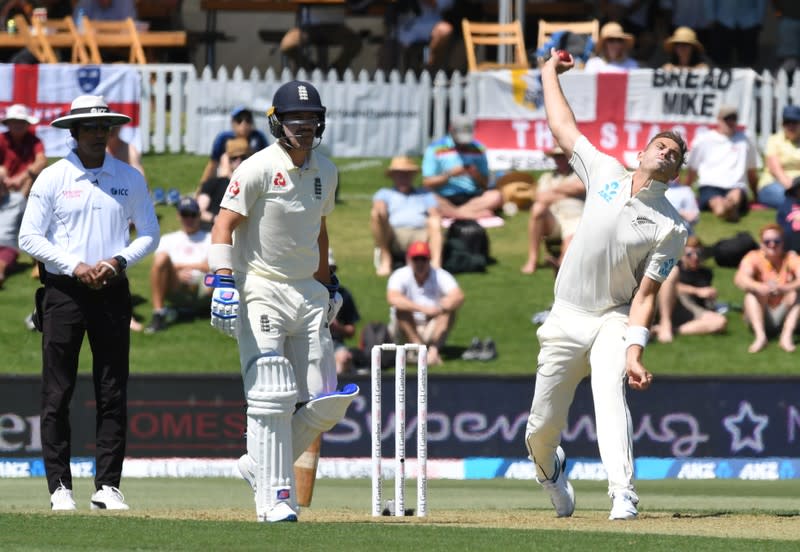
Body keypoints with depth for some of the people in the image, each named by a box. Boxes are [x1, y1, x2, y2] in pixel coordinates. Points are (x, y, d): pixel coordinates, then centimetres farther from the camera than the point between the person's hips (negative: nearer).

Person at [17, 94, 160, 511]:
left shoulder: (129, 179, 8)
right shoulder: (52, 178, 1)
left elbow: (149, 234, 11)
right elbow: (29, 237, -2)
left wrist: (118, 261, -8)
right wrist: (75, 266, -13)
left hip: (112, 291, 2)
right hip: (64, 290, -2)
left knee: (113, 394, 0)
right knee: (57, 393, -4)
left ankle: (107, 486, 3)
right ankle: (59, 486, 0)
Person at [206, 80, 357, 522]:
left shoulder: (325, 171, 11)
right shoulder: (259, 168, -10)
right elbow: (224, 224, -15)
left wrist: (327, 285, 23)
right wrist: (223, 282, -26)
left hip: (309, 294, 7)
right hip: (262, 291, -7)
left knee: (325, 404, 2)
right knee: (271, 399, -11)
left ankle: (259, 466, 21)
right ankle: (274, 499, -6)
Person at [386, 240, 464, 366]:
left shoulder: (440, 275, -6)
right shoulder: (400, 276, -11)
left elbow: (459, 297, -23)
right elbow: (393, 298, -33)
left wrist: (442, 306, -45)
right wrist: (422, 308, -45)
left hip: (433, 330, 1)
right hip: (406, 330, -1)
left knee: (450, 308, -23)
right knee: (402, 309, -29)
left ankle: (434, 350, -35)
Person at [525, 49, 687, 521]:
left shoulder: (672, 229, -6)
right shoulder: (606, 174, 4)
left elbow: (646, 294, -12)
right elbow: (563, 127, 15)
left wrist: (634, 350, -24)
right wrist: (550, 74, 23)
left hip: (615, 321, -3)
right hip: (568, 320, 3)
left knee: (610, 394, -31)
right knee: (542, 427, 4)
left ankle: (624, 498, -38)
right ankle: (550, 470, 40)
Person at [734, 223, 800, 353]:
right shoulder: (754, 257, -7)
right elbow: (739, 279, -27)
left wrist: (787, 288, -48)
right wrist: (759, 287, -48)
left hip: (783, 315, 0)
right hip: (761, 316, 0)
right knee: (752, 292, -26)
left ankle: (787, 336, -32)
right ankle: (760, 336, -36)